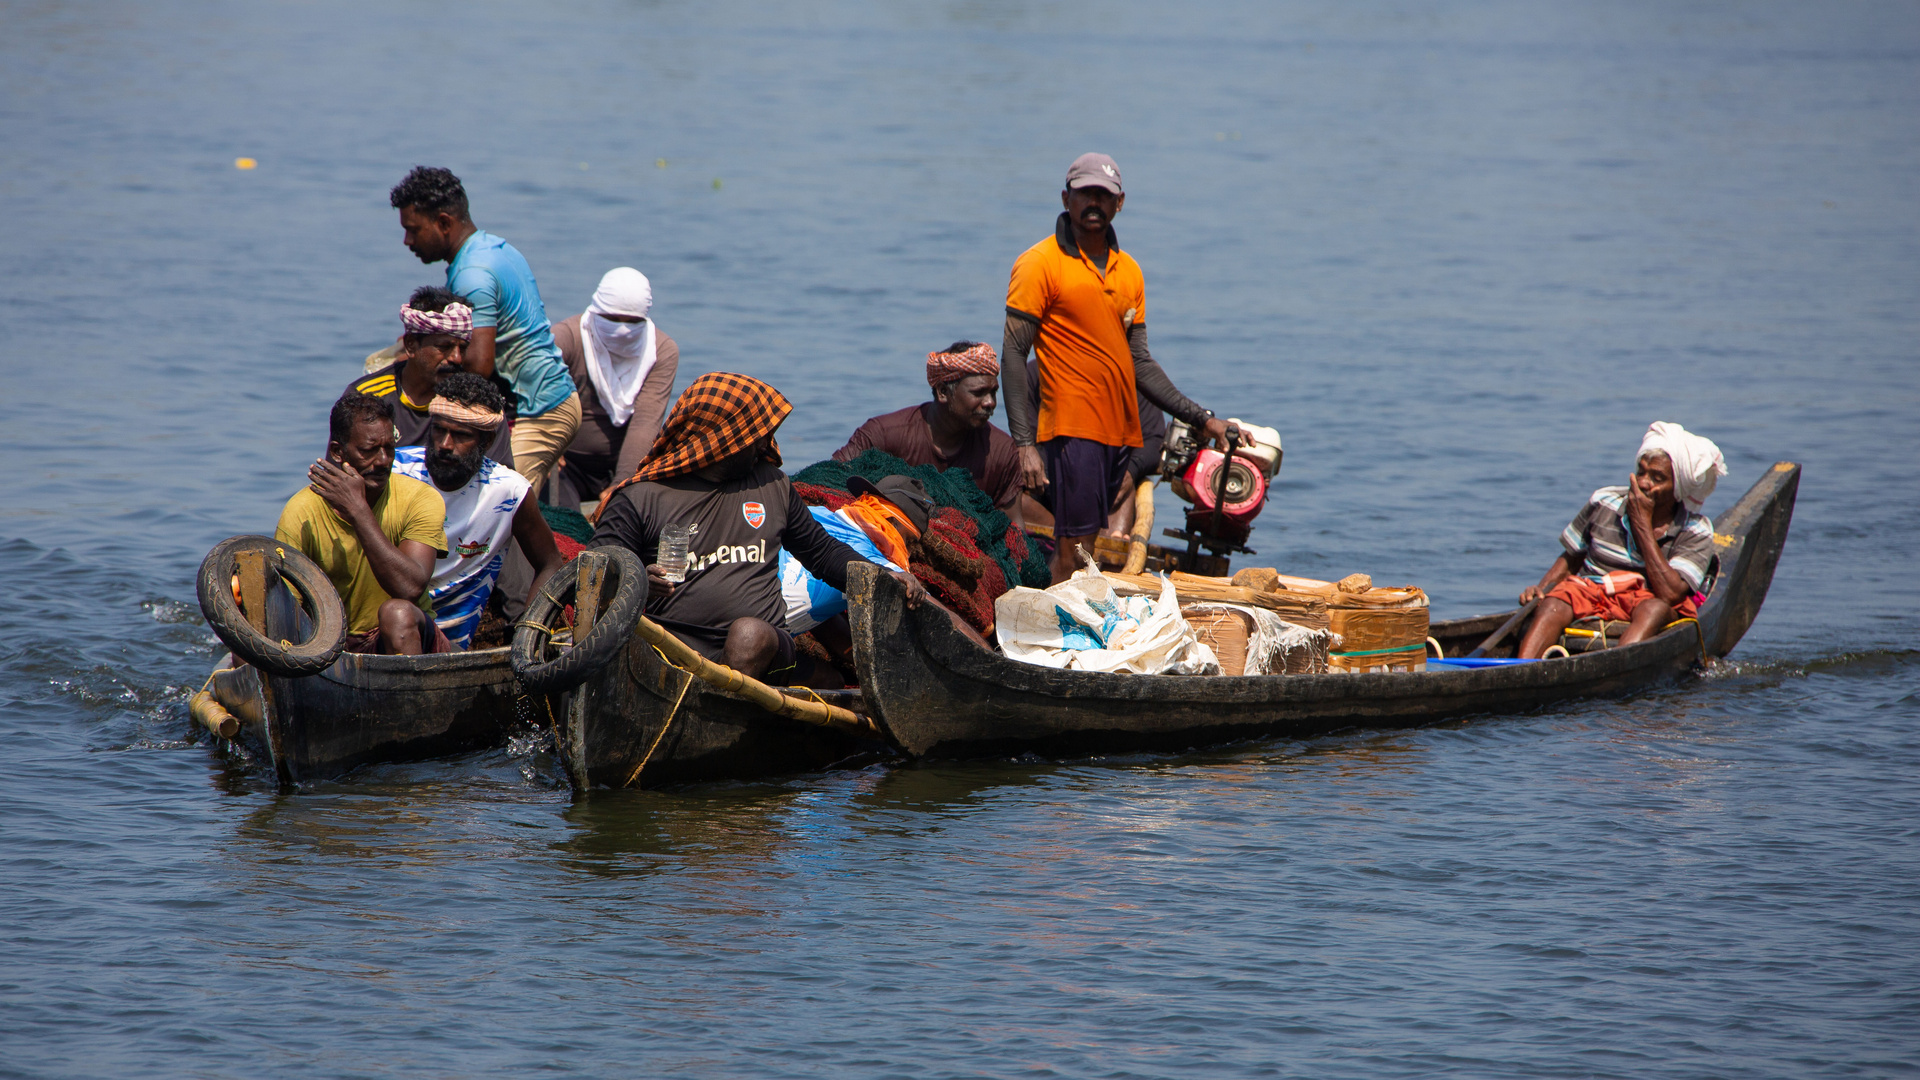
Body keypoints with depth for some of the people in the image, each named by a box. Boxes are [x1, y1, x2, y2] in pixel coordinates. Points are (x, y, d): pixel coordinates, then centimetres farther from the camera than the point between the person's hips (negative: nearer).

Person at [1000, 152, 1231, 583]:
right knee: (1074, 555, -13)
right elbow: (1013, 355, -7)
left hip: (1123, 434, 6)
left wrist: (1200, 418, 13)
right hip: (1072, 432, -6)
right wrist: (1025, 445, -15)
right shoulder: (1040, 263, -3)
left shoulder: (1129, 271, 16)